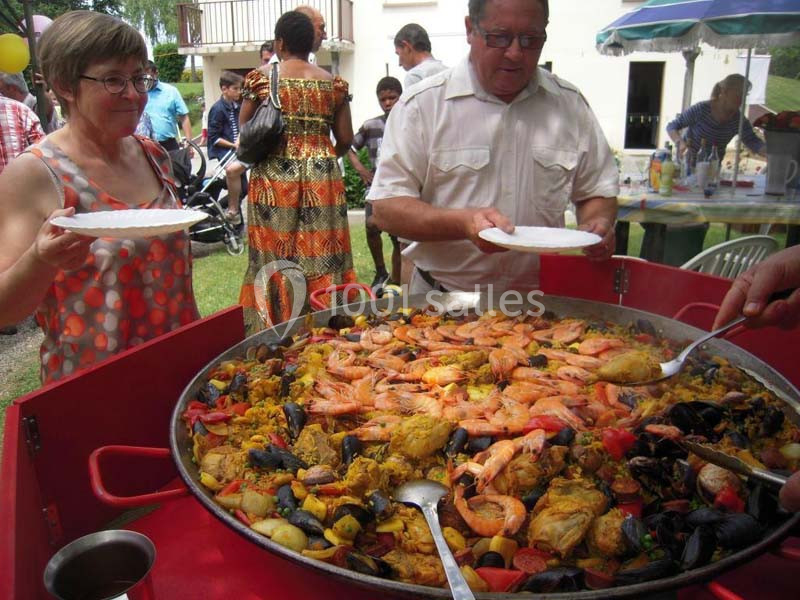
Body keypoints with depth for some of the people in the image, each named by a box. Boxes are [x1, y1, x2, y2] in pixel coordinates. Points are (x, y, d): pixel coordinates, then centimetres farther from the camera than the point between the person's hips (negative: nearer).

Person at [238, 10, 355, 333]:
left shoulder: (261, 76, 0)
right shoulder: (334, 83, 5)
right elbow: (345, 139, 6)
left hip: (273, 177, -1)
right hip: (323, 180, 2)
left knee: (273, 256, 5)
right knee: (321, 256, 7)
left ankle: (275, 327, 11)